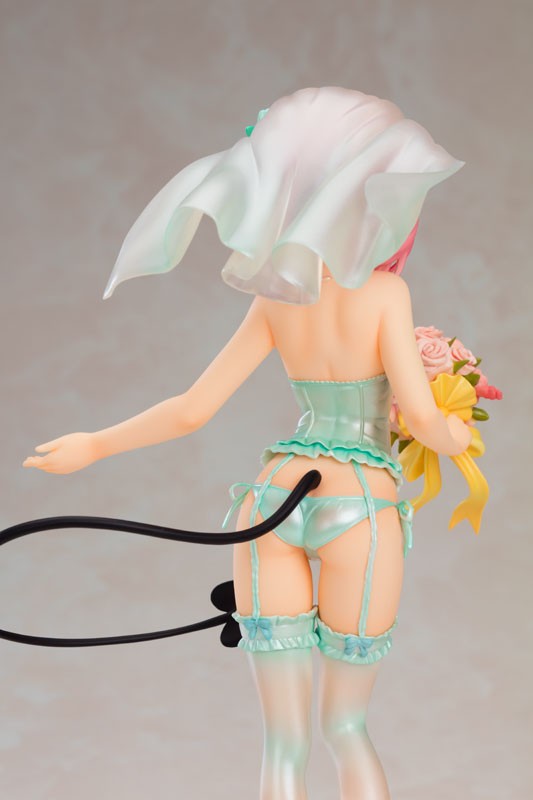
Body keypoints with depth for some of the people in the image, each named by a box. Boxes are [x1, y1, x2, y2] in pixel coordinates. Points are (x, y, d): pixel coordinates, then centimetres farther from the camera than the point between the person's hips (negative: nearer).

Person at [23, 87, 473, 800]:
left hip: (271, 503, 3)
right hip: (357, 513, -3)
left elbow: (191, 410, 2)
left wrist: (92, 447, 15)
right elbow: (420, 415, -12)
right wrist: (452, 440, 13)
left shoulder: (272, 299, 6)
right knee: (347, 728, 16)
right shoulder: (385, 290, -5)